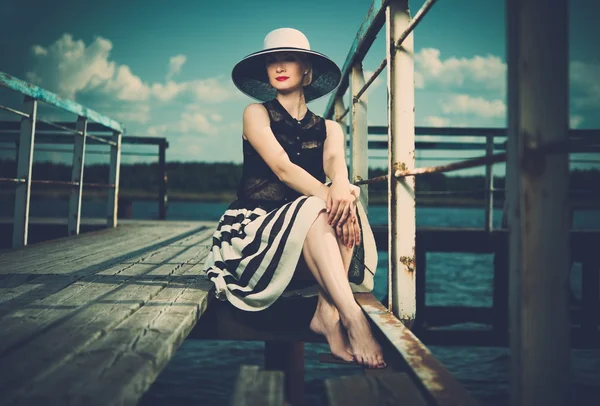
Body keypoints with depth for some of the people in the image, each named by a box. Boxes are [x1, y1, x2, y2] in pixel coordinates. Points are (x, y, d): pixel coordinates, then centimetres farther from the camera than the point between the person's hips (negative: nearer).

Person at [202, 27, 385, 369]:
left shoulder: (328, 128, 13)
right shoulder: (257, 114, 4)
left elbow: (336, 162, -11)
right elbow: (282, 168, -13)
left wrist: (341, 187, -36)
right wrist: (327, 196, -32)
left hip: (310, 236, 3)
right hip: (256, 228, -3)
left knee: (346, 206, -28)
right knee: (313, 209, -33)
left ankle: (327, 313, -31)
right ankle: (351, 317, -39)